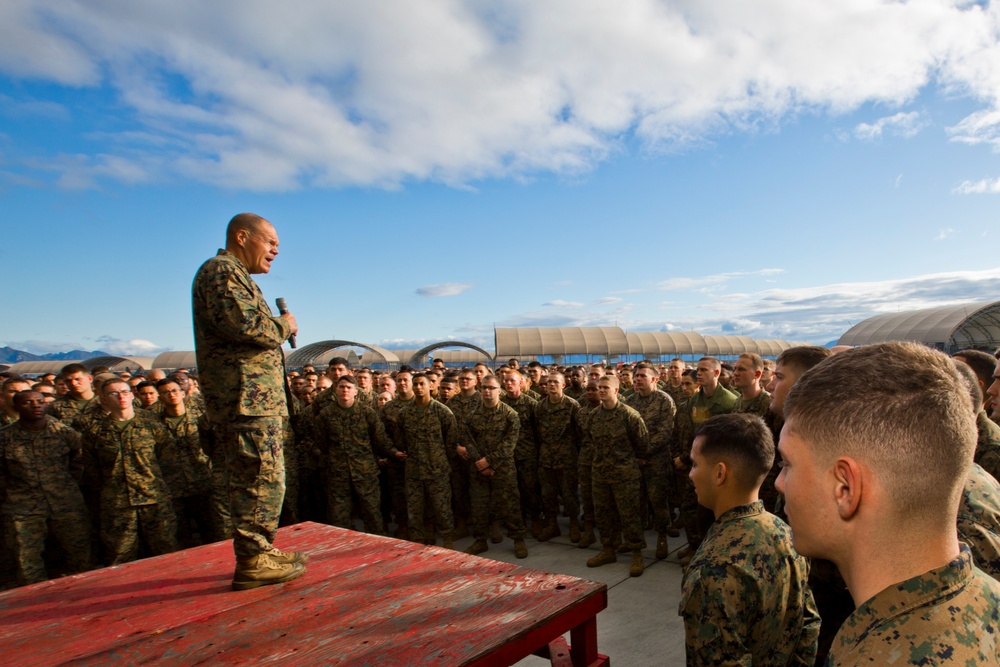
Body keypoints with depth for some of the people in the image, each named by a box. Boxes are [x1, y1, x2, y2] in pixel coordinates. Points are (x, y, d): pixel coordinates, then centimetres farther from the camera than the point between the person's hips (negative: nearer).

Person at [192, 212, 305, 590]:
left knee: (253, 478, 16)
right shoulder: (222, 271, -9)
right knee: (261, 478, -7)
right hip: (246, 397, -11)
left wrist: (279, 330, 10)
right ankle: (252, 562, 1)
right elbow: (245, 324, -24)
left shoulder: (235, 275, 26)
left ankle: (259, 552, 25)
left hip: (254, 398, 11)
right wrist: (284, 326, -7)